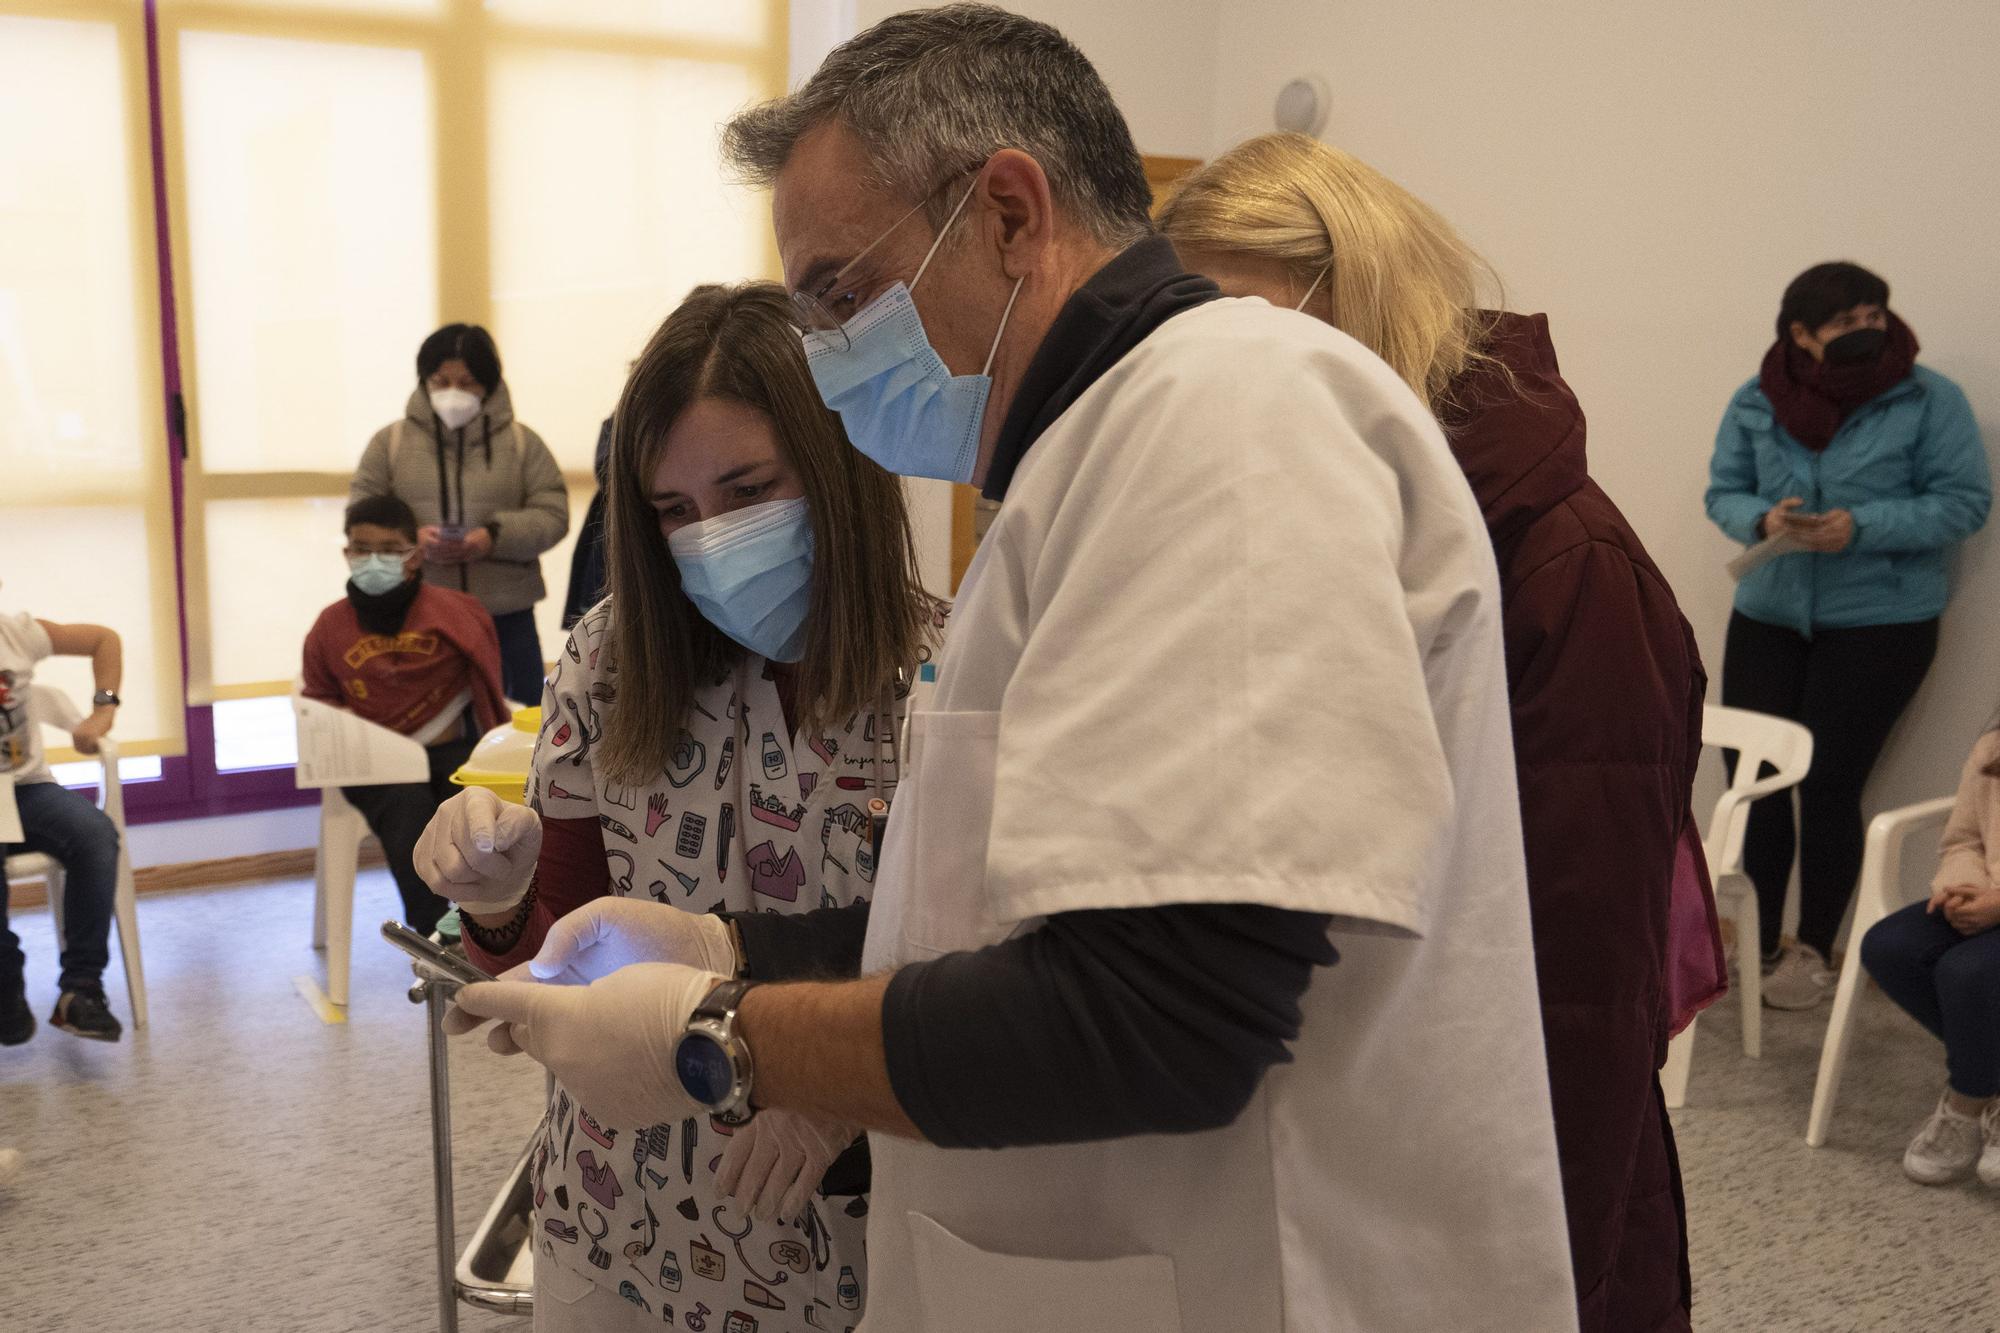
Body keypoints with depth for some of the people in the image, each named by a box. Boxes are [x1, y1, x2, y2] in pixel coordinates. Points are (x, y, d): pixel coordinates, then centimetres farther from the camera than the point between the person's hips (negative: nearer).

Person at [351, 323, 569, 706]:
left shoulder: (522, 442, 5)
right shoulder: (390, 441, 6)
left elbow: (552, 514, -1)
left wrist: (496, 537, -17)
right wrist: (410, 537, -16)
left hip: (507, 617, 0)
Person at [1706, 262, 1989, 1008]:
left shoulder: (1929, 400, -7)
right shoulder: (1757, 402, 0)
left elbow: (1965, 501, -9)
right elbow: (1723, 493, 5)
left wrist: (1862, 526, -22)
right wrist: (1763, 519, -18)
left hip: (1879, 621, -3)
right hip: (1767, 616, 3)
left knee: (1830, 785, -1)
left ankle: (1813, 951, 16)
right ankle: (1754, 942, 20)